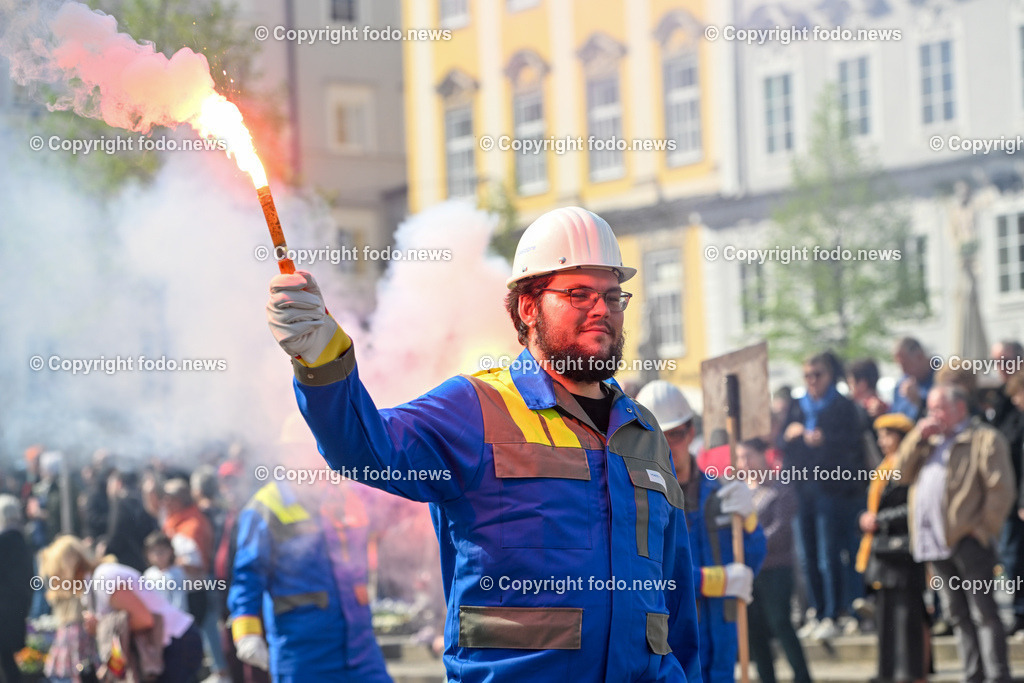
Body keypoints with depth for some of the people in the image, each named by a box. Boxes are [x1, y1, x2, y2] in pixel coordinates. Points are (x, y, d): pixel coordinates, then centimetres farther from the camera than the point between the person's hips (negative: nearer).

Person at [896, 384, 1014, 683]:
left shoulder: (984, 439, -1)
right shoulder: (931, 441, 24)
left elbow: (1001, 488, -9)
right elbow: (903, 470, 17)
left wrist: (986, 527, -13)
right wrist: (918, 435, 7)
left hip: (967, 539, -7)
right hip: (936, 542, 8)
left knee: (984, 612, -8)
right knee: (959, 614, 9)